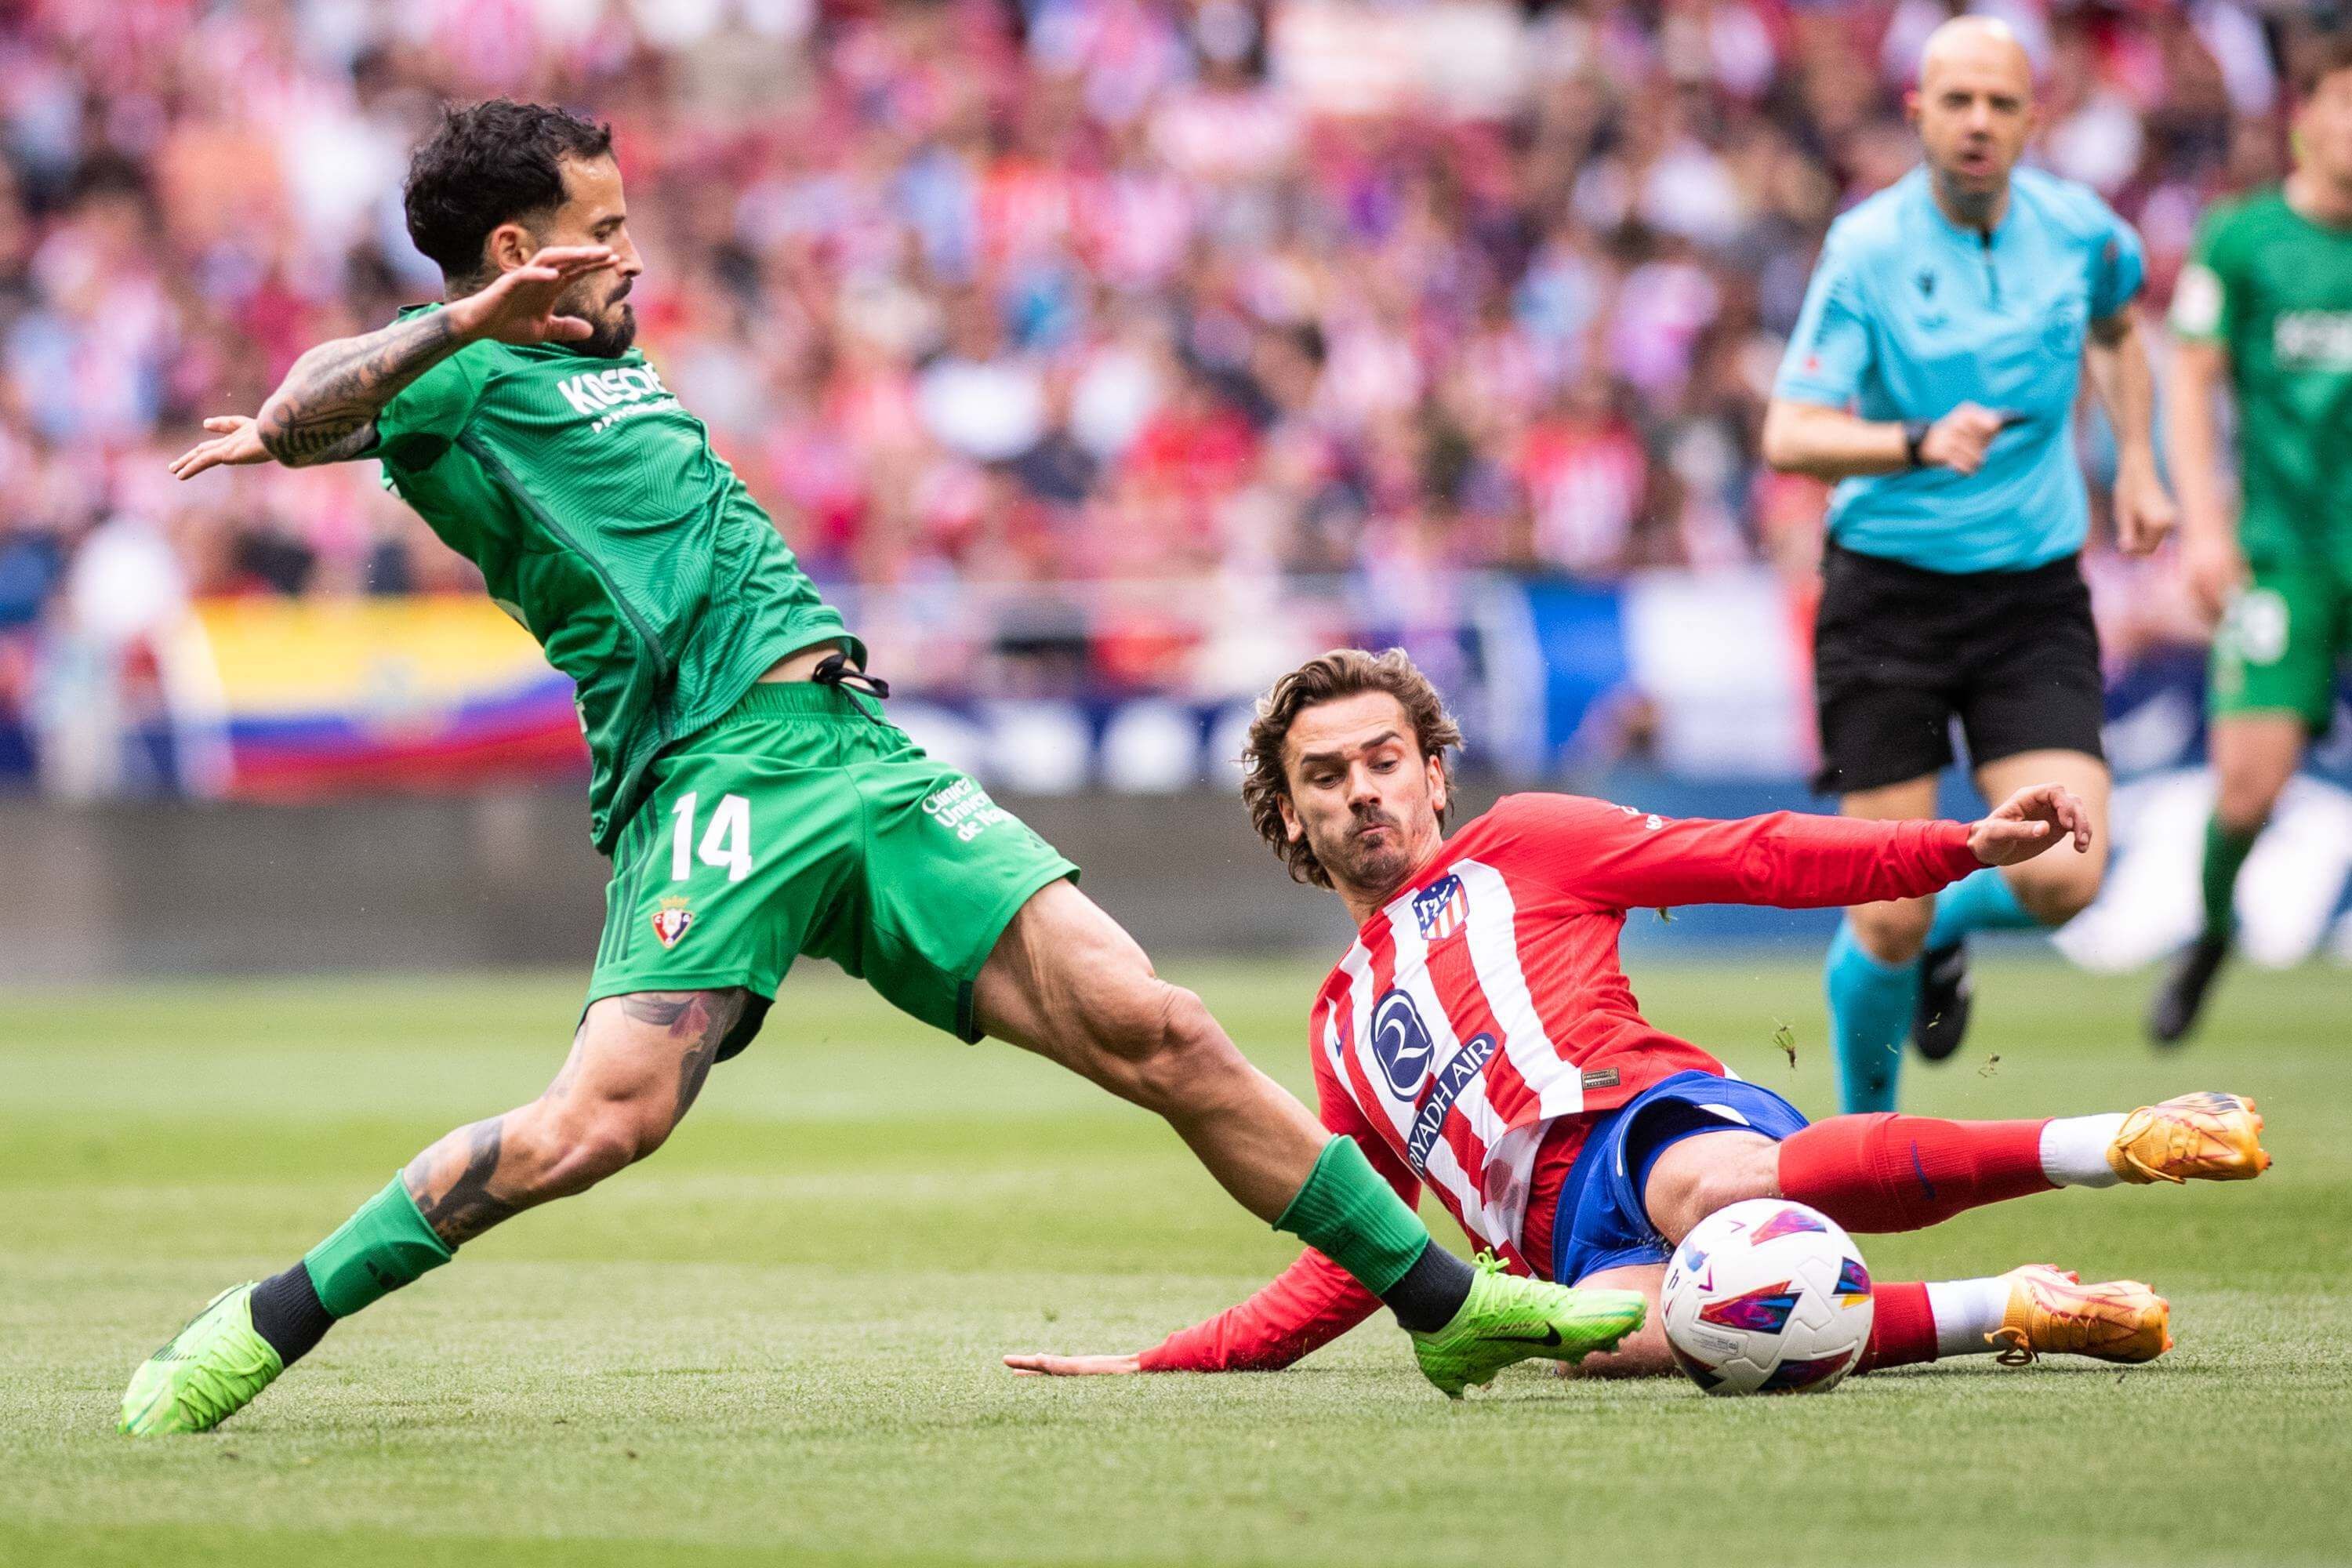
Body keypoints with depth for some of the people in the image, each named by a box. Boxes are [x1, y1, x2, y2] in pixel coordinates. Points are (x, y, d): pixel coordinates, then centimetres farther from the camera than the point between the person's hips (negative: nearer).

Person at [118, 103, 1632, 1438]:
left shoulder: (610, 361, 29)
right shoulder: (459, 376, 3)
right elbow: (310, 408, -18)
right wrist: (461, 322, -33)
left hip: (864, 759, 8)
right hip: (712, 774, -8)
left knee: (1154, 1032, -2)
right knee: (601, 1119, -27)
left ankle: (1449, 1302, 5)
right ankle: (254, 1336, -13)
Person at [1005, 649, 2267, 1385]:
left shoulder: (1518, 847, 21)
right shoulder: (1344, 1026, 34)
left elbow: (1753, 859, 13)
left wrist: (1965, 847, 1)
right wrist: (1156, 1364, 30)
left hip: (1645, 1118, -3)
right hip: (1562, 1241, 3)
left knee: (1716, 1191, -44)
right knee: (1614, 1333, -39)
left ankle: (2106, 1145, -36)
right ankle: (2002, 1314, -36)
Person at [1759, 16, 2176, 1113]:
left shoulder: (2079, 231, 0)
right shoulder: (1868, 250, -11)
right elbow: (1790, 435, -19)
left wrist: (2135, 464, 16)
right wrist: (1920, 444, -35)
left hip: (2034, 597, 3)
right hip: (1889, 596, -3)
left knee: (2063, 877, -15)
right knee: (1887, 921, -4)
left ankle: (1946, 930, 20)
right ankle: (1866, 1133, 23)